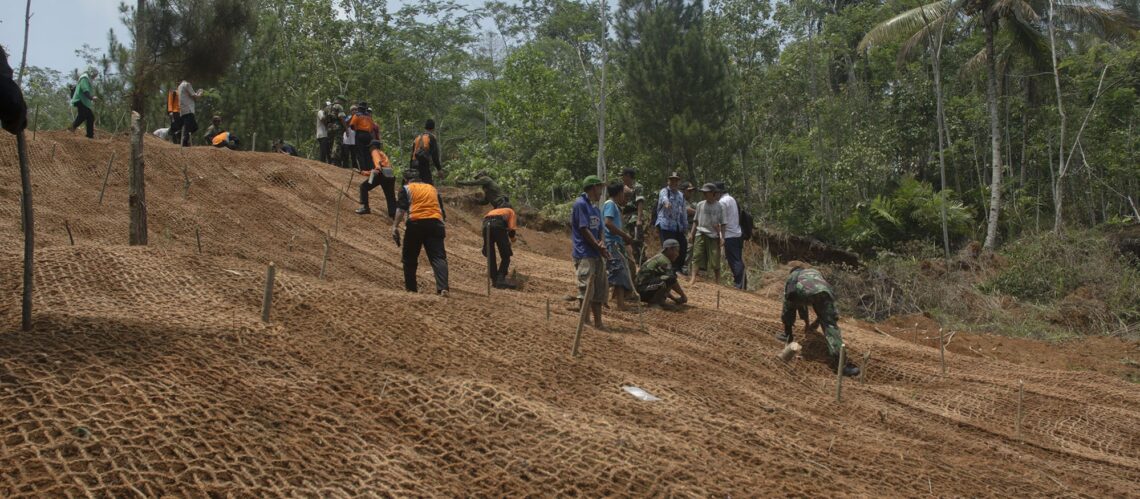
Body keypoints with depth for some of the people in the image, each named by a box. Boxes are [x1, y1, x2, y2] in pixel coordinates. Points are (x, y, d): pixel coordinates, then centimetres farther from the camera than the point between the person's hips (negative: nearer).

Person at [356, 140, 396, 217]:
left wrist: (377, 166, -30)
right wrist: (366, 172, 49)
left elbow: (377, 159, -11)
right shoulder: (383, 154, 38)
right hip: (391, 175, 7)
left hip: (382, 173, -7)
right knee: (390, 197, 7)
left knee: (364, 186, 8)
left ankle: (364, 207, 2)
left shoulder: (375, 151, 15)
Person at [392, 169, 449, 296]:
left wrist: (395, 226, -8)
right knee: (438, 257, -5)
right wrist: (442, 228, 34)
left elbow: (401, 209, -5)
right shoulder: (432, 188, 24)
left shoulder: (406, 189, 10)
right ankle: (443, 288, -23)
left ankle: (411, 287, 18)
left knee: (410, 258, 14)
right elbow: (442, 210, 25)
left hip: (416, 223, -3)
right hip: (435, 222, 3)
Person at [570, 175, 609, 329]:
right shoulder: (580, 204, -8)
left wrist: (601, 243, -5)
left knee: (599, 289, 10)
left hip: (595, 254, 9)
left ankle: (598, 323, 15)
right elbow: (584, 230, -14)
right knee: (586, 289, -12)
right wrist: (599, 247, -11)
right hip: (584, 254, -9)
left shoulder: (595, 208, 20)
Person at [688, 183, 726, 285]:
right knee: (697, 257, -7)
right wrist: (692, 234, 9)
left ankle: (718, 280, 14)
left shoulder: (719, 207, 2)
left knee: (715, 259, 2)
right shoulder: (700, 205, 7)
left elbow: (722, 224, 3)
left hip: (713, 236, -1)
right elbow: (696, 221, 14)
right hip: (700, 234, 1)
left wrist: (722, 237, -4)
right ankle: (693, 279, -12)